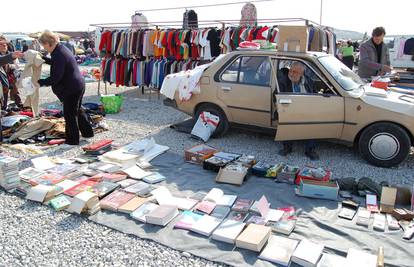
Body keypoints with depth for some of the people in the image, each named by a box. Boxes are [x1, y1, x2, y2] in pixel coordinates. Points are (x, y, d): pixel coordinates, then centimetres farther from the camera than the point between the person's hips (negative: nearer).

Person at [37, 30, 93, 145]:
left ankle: (72, 139, 12)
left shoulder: (58, 55, -21)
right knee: (78, 110, 22)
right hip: (78, 85, 10)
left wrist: (40, 82, -17)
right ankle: (87, 132, 33)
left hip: (71, 89, -10)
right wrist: (43, 58, 22)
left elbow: (55, 77, -24)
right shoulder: (61, 49, 9)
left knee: (70, 114, 2)